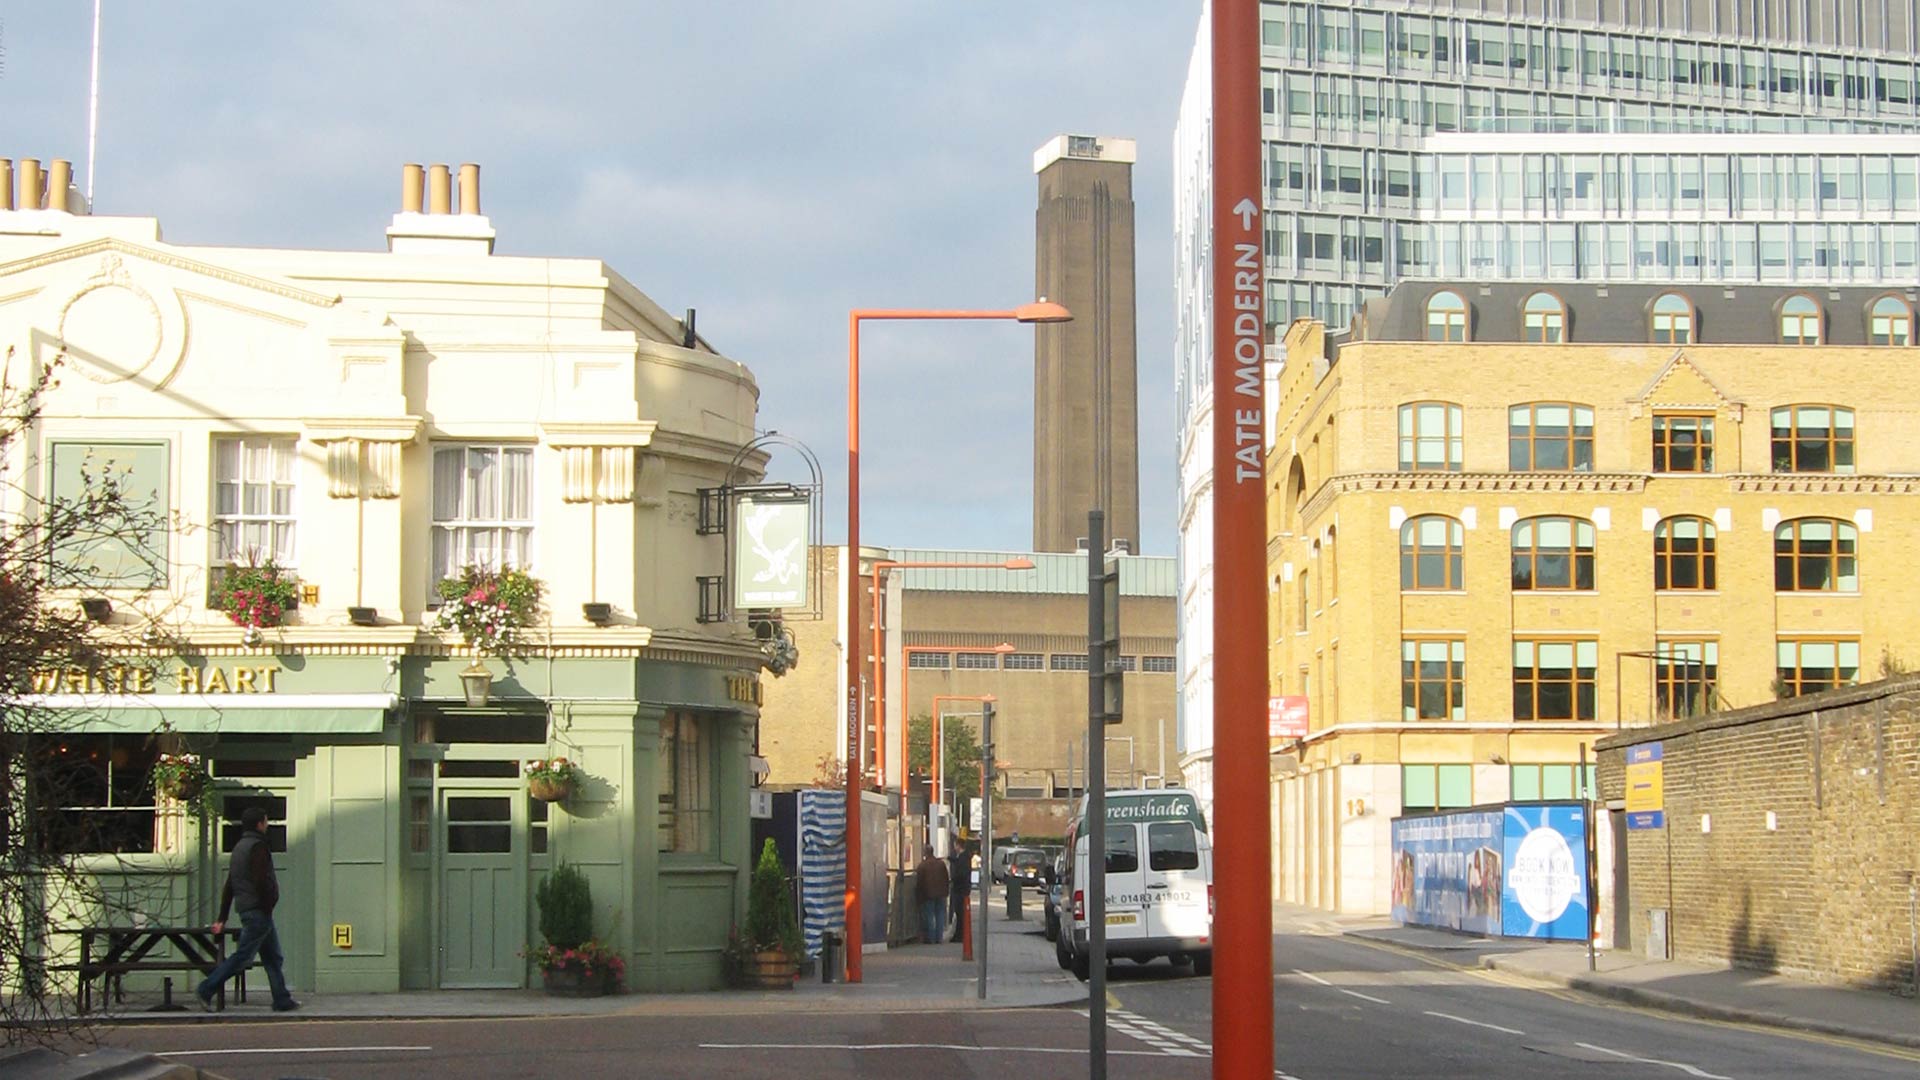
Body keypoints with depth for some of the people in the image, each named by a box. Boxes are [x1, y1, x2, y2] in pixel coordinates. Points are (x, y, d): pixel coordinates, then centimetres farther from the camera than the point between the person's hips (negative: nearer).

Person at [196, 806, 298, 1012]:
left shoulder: (239, 847, 18)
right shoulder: (258, 846, -11)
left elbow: (229, 885, 19)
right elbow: (260, 881, -21)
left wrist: (222, 918, 20)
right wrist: (268, 906, -14)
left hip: (245, 909, 10)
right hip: (258, 911, -10)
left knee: (273, 957, 12)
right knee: (243, 956, -8)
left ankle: (282, 1001, 13)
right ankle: (206, 989, -8)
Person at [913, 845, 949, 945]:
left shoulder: (922, 865, -10)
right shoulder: (941, 864, 4)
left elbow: (919, 882, -7)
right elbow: (946, 880, 9)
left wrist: (918, 894, 4)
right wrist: (945, 893, 16)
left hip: (928, 895, -4)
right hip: (940, 894, 4)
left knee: (929, 917, 1)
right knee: (940, 916, 8)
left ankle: (930, 938, 0)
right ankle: (938, 937, 9)